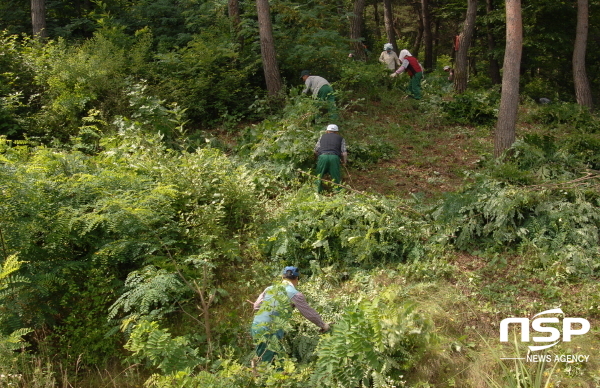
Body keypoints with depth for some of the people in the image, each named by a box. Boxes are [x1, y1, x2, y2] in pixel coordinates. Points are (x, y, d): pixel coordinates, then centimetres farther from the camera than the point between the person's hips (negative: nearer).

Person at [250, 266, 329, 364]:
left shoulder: (269, 289, 13)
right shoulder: (295, 294, -2)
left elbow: (256, 306, 12)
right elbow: (310, 313, 4)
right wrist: (323, 325, 19)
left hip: (255, 327, 6)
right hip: (269, 331, -6)